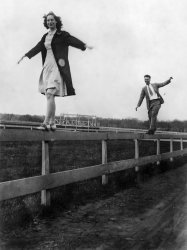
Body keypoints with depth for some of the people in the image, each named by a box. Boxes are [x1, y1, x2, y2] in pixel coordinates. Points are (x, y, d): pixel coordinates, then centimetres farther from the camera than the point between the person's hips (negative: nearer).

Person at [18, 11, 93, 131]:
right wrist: (25, 56, 28)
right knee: (50, 97, 5)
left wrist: (84, 45, -31)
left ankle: (46, 123, -19)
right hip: (47, 67, 7)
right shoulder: (45, 36, 18)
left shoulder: (62, 35, 1)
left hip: (57, 67, -7)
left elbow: (73, 41, -13)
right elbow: (37, 48, 25)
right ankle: (52, 123, 11)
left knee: (49, 94, -18)